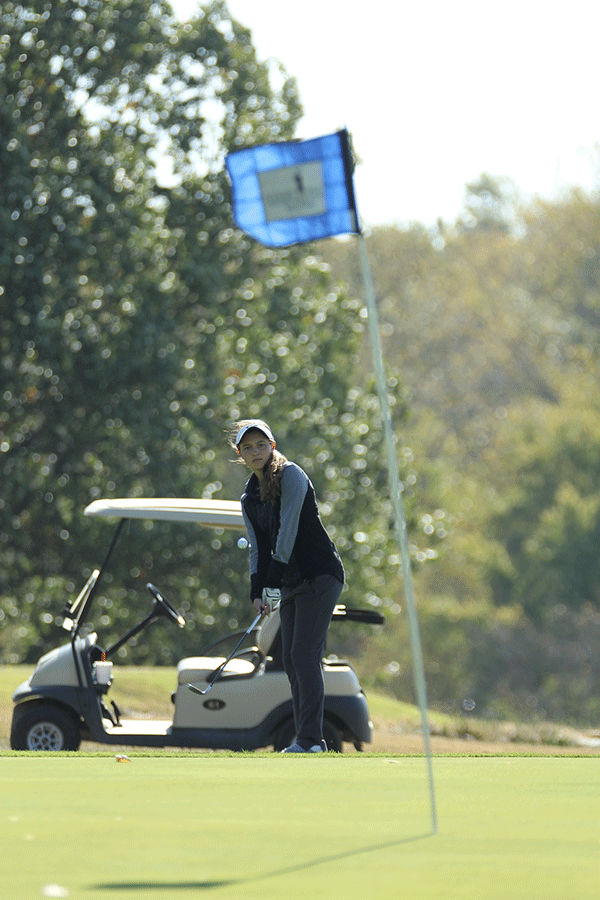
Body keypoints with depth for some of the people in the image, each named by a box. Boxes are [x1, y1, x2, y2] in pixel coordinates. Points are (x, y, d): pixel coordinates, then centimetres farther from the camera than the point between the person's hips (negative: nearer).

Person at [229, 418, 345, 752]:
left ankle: (311, 738, -18)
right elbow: (258, 548, 14)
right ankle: (309, 740, 4)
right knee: (292, 660, 3)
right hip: (292, 584, 8)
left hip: (320, 575, -8)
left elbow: (288, 529, -16)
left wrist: (274, 580, -18)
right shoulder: (250, 498, 14)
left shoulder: (291, 476, -9)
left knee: (305, 655, -15)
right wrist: (257, 592, 0)